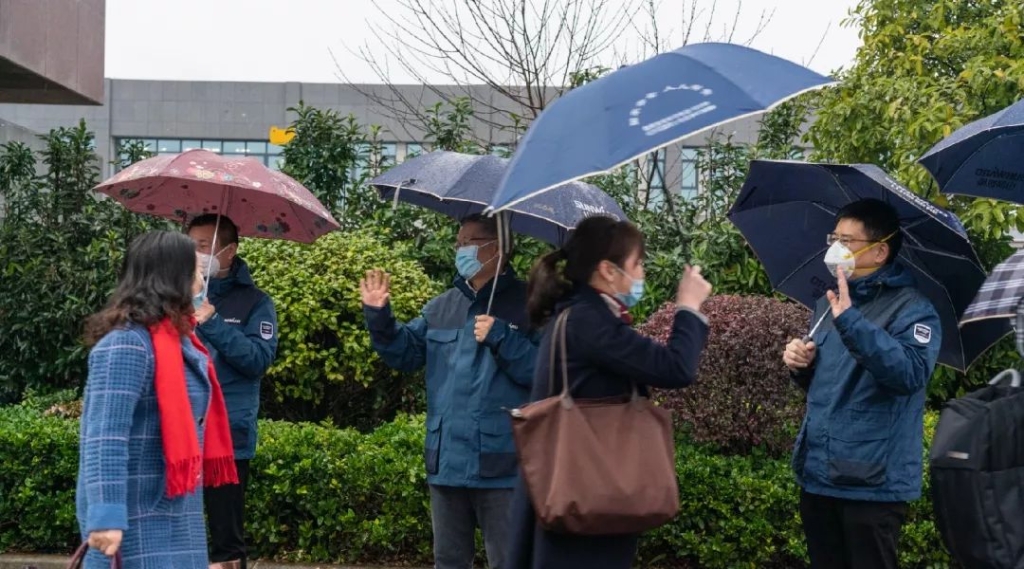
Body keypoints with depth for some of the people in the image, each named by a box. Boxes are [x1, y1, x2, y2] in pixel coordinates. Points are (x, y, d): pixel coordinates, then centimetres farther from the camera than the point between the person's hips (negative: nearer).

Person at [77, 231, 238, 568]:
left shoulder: (177, 339, 12)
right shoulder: (127, 344, -17)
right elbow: (104, 437, -24)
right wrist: (106, 516, -29)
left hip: (173, 510, 9)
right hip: (136, 516, -9)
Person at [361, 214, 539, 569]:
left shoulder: (528, 304, -5)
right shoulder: (441, 308, 14)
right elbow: (404, 353, 12)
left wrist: (501, 338, -21)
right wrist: (379, 316, -3)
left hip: (502, 466, -6)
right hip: (447, 462, 6)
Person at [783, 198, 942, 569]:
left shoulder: (911, 307, -9)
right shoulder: (828, 303, 13)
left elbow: (911, 373, -27)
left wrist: (850, 320, -32)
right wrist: (802, 365, 1)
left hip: (873, 482, -7)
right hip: (817, 474, 7)